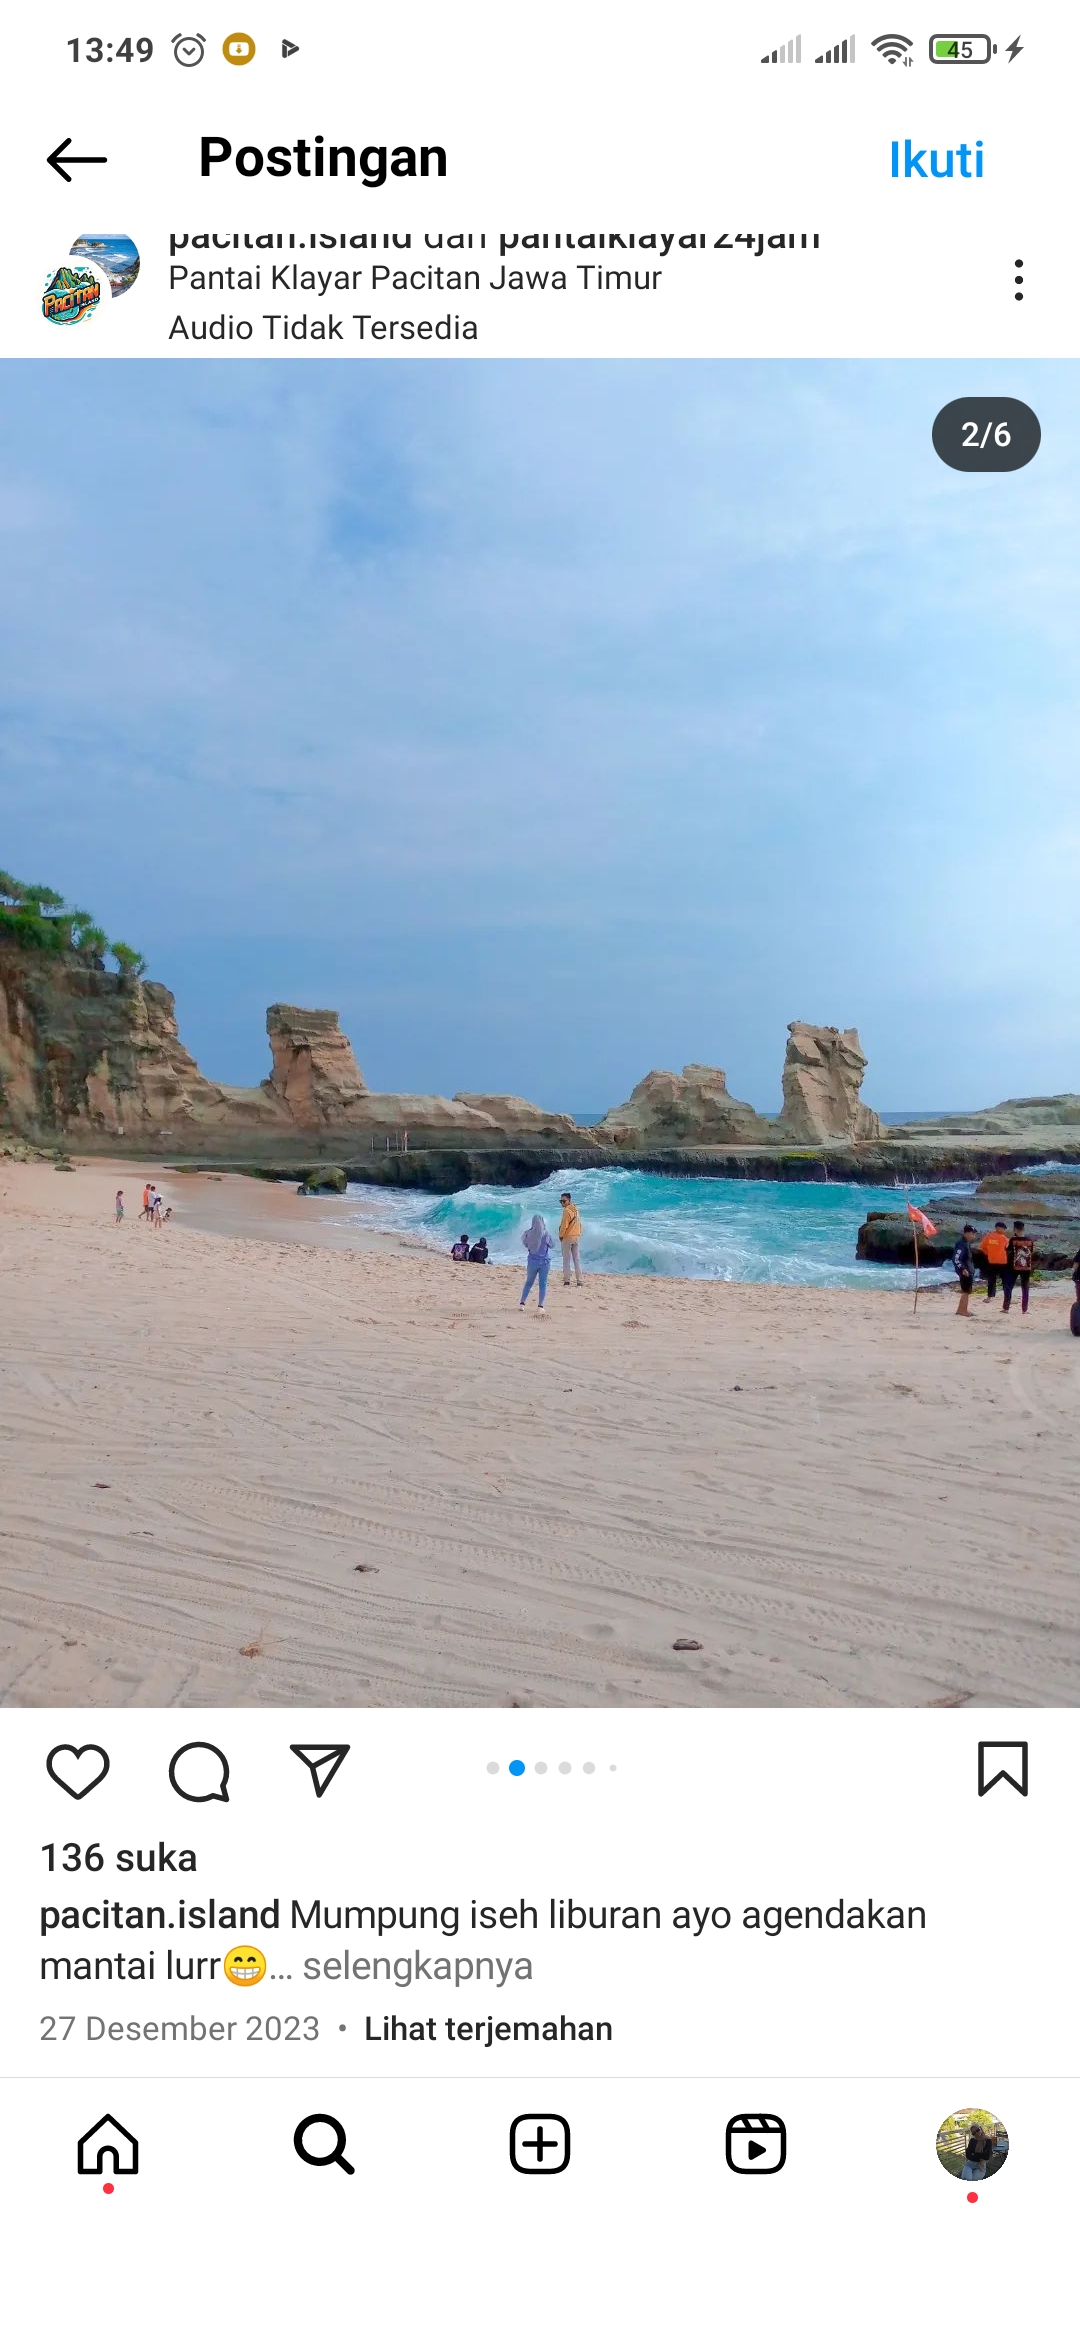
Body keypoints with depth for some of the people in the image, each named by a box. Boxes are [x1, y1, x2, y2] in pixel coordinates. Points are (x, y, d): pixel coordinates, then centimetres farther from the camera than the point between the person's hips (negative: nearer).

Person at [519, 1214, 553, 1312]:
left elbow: (525, 1243, 8)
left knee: (528, 1282, 17)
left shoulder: (529, 1233, -10)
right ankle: (540, 1306, 0)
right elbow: (551, 1245, 1)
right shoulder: (545, 1233, -14)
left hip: (532, 1261, 2)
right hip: (544, 1261, -2)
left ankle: (522, 1303, 21)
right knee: (543, 1284, 4)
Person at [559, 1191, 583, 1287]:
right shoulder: (576, 1210, 11)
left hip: (567, 1237, -7)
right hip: (577, 1237, 7)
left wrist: (561, 1236, -5)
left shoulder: (567, 1210, -14)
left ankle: (566, 1280, -4)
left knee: (566, 1259, -2)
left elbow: (564, 1225, -17)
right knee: (577, 1259, 8)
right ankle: (579, 1280, 6)